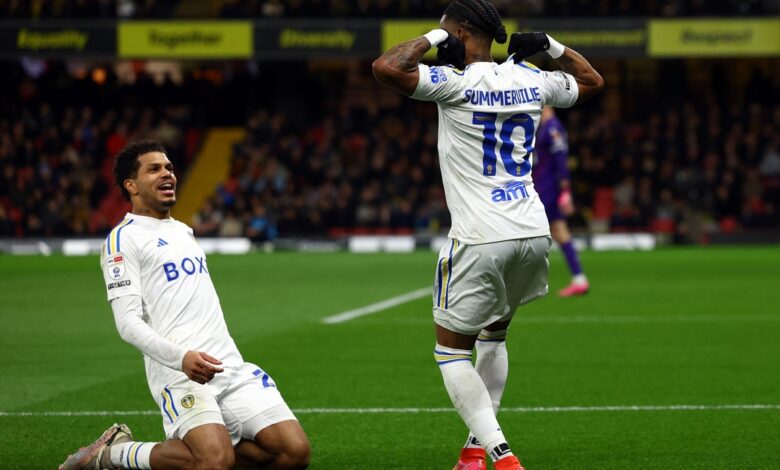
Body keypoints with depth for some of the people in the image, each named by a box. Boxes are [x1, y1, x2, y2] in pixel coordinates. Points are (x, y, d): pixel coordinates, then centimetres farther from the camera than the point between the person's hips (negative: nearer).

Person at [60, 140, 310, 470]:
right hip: (177, 372, -7)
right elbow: (128, 322, -11)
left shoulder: (184, 231, 26)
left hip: (232, 367, 7)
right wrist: (181, 357, -26)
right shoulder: (123, 238, 0)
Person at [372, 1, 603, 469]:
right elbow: (592, 81, 27)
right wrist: (552, 46, 20)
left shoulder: (456, 84, -12)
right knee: (494, 334, 27)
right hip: (534, 235, 7)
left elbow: (387, 67, -23)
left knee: (452, 349, 5)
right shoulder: (531, 81, 8)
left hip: (481, 240, -7)